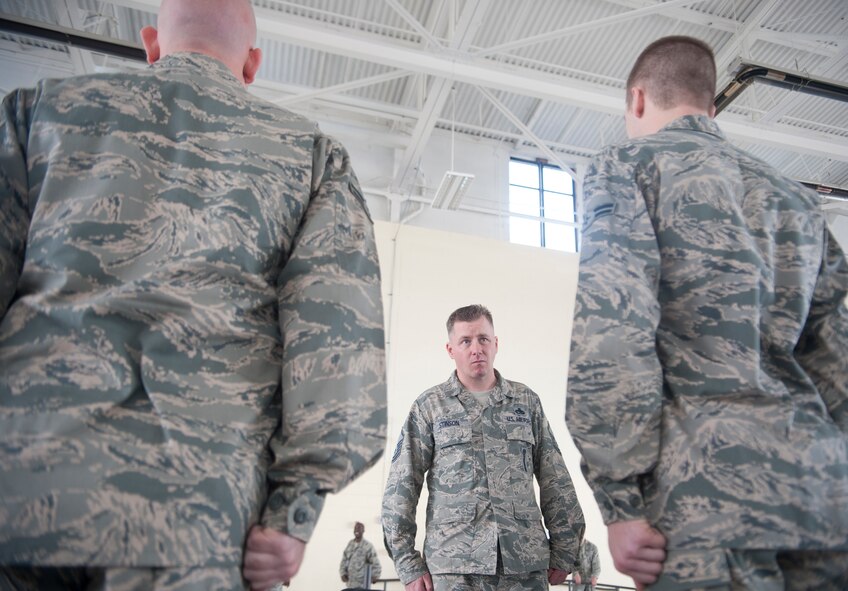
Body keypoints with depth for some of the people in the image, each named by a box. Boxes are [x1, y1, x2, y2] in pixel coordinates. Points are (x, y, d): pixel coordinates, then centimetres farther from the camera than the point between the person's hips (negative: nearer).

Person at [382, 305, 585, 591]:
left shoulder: (527, 401, 9)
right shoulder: (429, 406, 3)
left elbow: (556, 483, 11)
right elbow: (400, 490, 2)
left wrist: (563, 553, 7)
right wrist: (409, 565, -2)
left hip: (527, 566, 2)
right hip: (455, 567, -1)